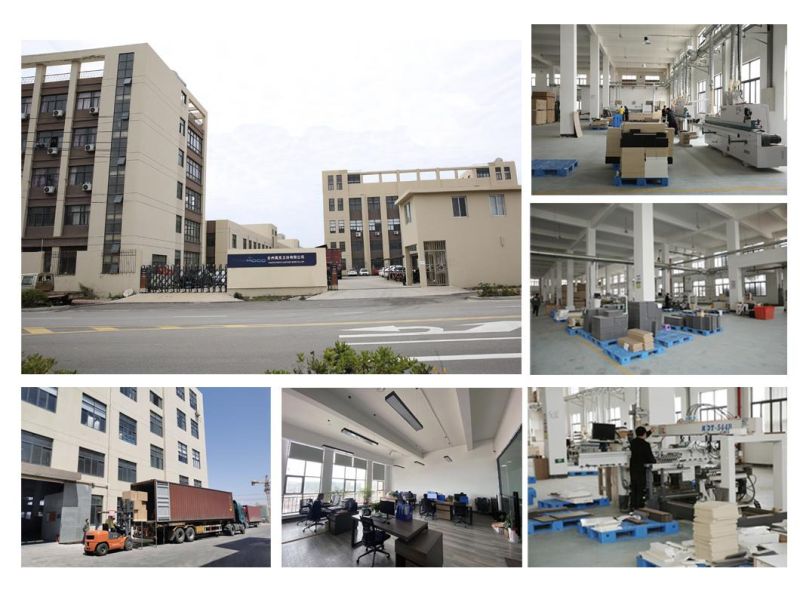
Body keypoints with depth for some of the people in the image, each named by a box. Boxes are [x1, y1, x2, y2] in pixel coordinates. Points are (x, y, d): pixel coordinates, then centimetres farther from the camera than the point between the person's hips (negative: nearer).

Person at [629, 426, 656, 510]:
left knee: (633, 487, 13)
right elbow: (650, 457, -13)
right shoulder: (645, 444, -16)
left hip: (633, 467, 6)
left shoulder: (633, 442, 4)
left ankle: (633, 506, 16)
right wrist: (654, 460, 10)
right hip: (641, 468, -6)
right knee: (641, 488, 2)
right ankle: (640, 507, 4)